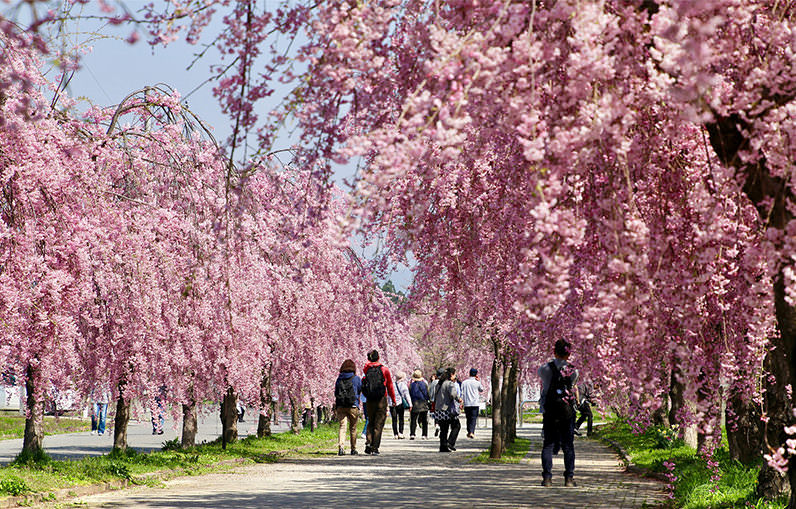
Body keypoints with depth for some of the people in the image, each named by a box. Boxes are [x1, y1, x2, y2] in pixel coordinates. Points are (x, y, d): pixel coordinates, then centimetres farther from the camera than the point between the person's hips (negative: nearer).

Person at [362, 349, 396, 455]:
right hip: (381, 400, -2)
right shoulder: (384, 369, -4)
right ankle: (375, 448, -1)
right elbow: (390, 386, 1)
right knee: (378, 424, 2)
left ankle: (368, 443, -1)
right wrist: (393, 399, 11)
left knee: (370, 423, 16)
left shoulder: (366, 370, -1)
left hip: (369, 401, 2)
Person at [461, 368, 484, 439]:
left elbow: (462, 393, 2)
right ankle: (471, 432, -18)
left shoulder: (464, 382, 3)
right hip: (475, 404, -3)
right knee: (473, 418, -4)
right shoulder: (477, 382, -4)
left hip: (467, 404, 3)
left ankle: (469, 432, 17)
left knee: (468, 418, 13)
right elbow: (481, 390, 15)